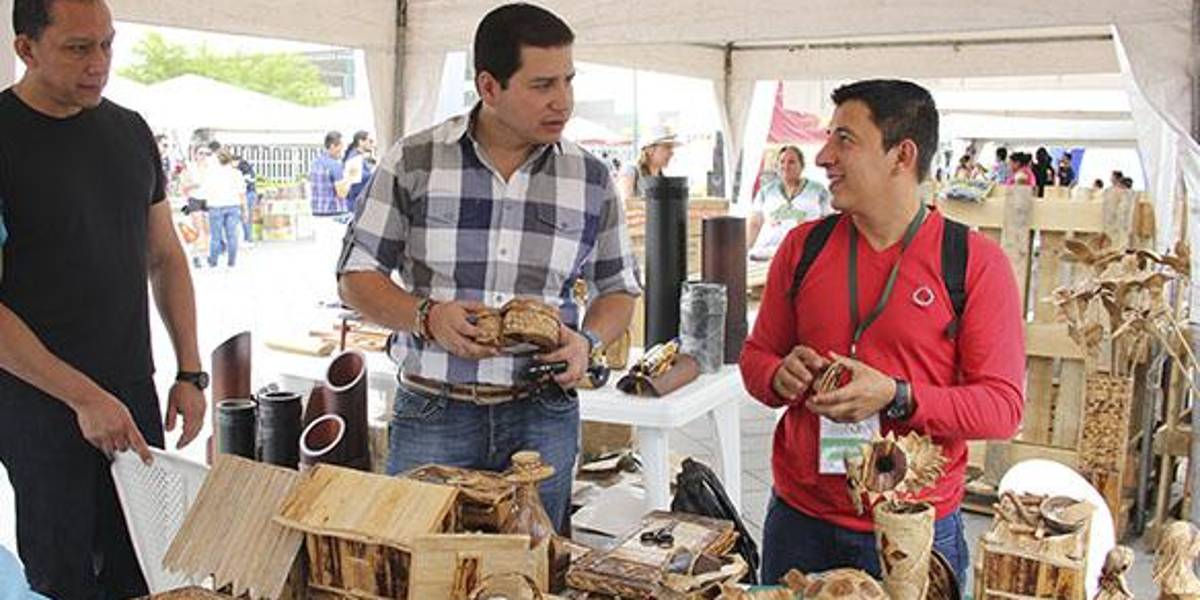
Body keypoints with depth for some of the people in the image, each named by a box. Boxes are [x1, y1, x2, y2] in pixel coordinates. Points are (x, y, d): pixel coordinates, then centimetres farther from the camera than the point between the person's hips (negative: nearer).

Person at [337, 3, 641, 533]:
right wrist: (426, 316, -16)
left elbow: (618, 289, 11)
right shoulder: (412, 162, -3)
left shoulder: (591, 179, 2)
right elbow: (356, 277, 2)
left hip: (542, 419, 2)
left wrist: (586, 341, -9)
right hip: (431, 414, -1)